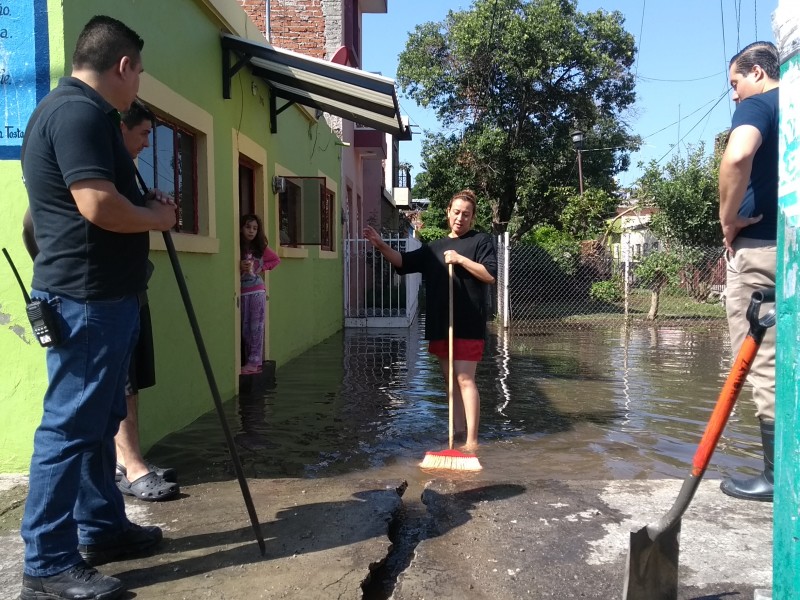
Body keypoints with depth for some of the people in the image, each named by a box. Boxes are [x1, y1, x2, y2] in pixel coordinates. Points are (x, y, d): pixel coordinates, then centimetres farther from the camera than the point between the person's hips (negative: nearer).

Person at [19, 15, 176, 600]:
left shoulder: (83, 111, 19)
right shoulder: (77, 111, -15)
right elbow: (98, 205, -26)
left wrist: (146, 205, 9)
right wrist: (156, 217, -8)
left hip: (104, 294, 11)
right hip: (85, 298, -11)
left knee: (99, 420, 17)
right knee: (70, 426, -4)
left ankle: (101, 526, 30)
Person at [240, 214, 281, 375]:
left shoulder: (261, 248, 0)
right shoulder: (236, 248, 0)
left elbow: (276, 259, 12)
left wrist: (262, 268, 0)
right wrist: (239, 267, -19)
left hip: (257, 291, -2)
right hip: (242, 292, 2)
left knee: (256, 327, -3)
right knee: (245, 328, 8)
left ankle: (255, 362, -1)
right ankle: (248, 362, 16)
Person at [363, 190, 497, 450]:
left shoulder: (481, 241, 2)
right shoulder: (435, 247, 18)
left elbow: (491, 274, -8)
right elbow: (403, 261, 12)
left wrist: (460, 259, -13)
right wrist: (381, 245, -4)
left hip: (468, 325, -6)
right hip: (439, 324, 6)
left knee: (465, 380, -10)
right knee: (452, 380, 12)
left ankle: (471, 441, -7)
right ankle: (458, 432, 21)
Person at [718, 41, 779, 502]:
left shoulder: (757, 105, -5)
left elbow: (738, 156, -29)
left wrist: (728, 221, -15)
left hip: (762, 248, -8)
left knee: (764, 364, -2)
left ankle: (778, 475, 5)